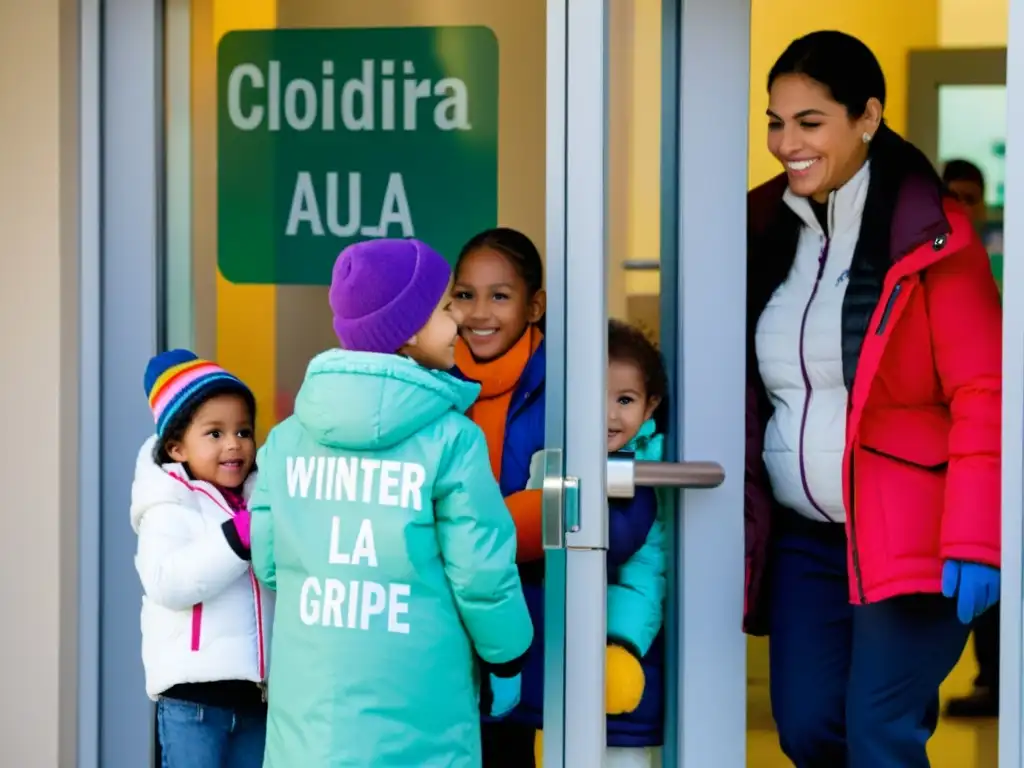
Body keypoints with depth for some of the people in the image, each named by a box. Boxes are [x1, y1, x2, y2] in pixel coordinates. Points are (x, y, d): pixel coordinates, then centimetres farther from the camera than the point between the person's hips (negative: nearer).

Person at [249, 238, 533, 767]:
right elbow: (483, 576, -9)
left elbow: (268, 562, 7)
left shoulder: (288, 436, 2)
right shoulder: (450, 439, -11)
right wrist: (506, 664, 8)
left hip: (307, 716, 4)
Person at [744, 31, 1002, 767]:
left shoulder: (930, 235, -10)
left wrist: (974, 540, -20)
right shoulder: (765, 230, 8)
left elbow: (984, 396, -13)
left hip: (909, 536, -6)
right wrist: (749, 525, 12)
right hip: (802, 537, 6)